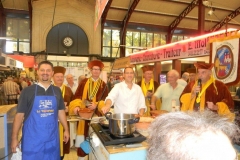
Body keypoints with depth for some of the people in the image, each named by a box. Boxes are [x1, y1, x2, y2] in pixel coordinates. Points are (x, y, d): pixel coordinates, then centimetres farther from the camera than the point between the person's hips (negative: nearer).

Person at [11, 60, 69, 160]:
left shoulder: (57, 91, 3)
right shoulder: (27, 91, -6)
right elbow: (19, 115, -4)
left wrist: (66, 130, 9)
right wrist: (14, 137, -4)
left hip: (52, 138, 3)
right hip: (32, 138, -3)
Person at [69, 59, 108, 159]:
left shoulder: (103, 85, 4)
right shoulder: (84, 82, 5)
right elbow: (77, 96, 1)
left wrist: (96, 105, -17)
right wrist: (76, 106, -17)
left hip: (96, 115, 0)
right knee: (82, 138, 6)